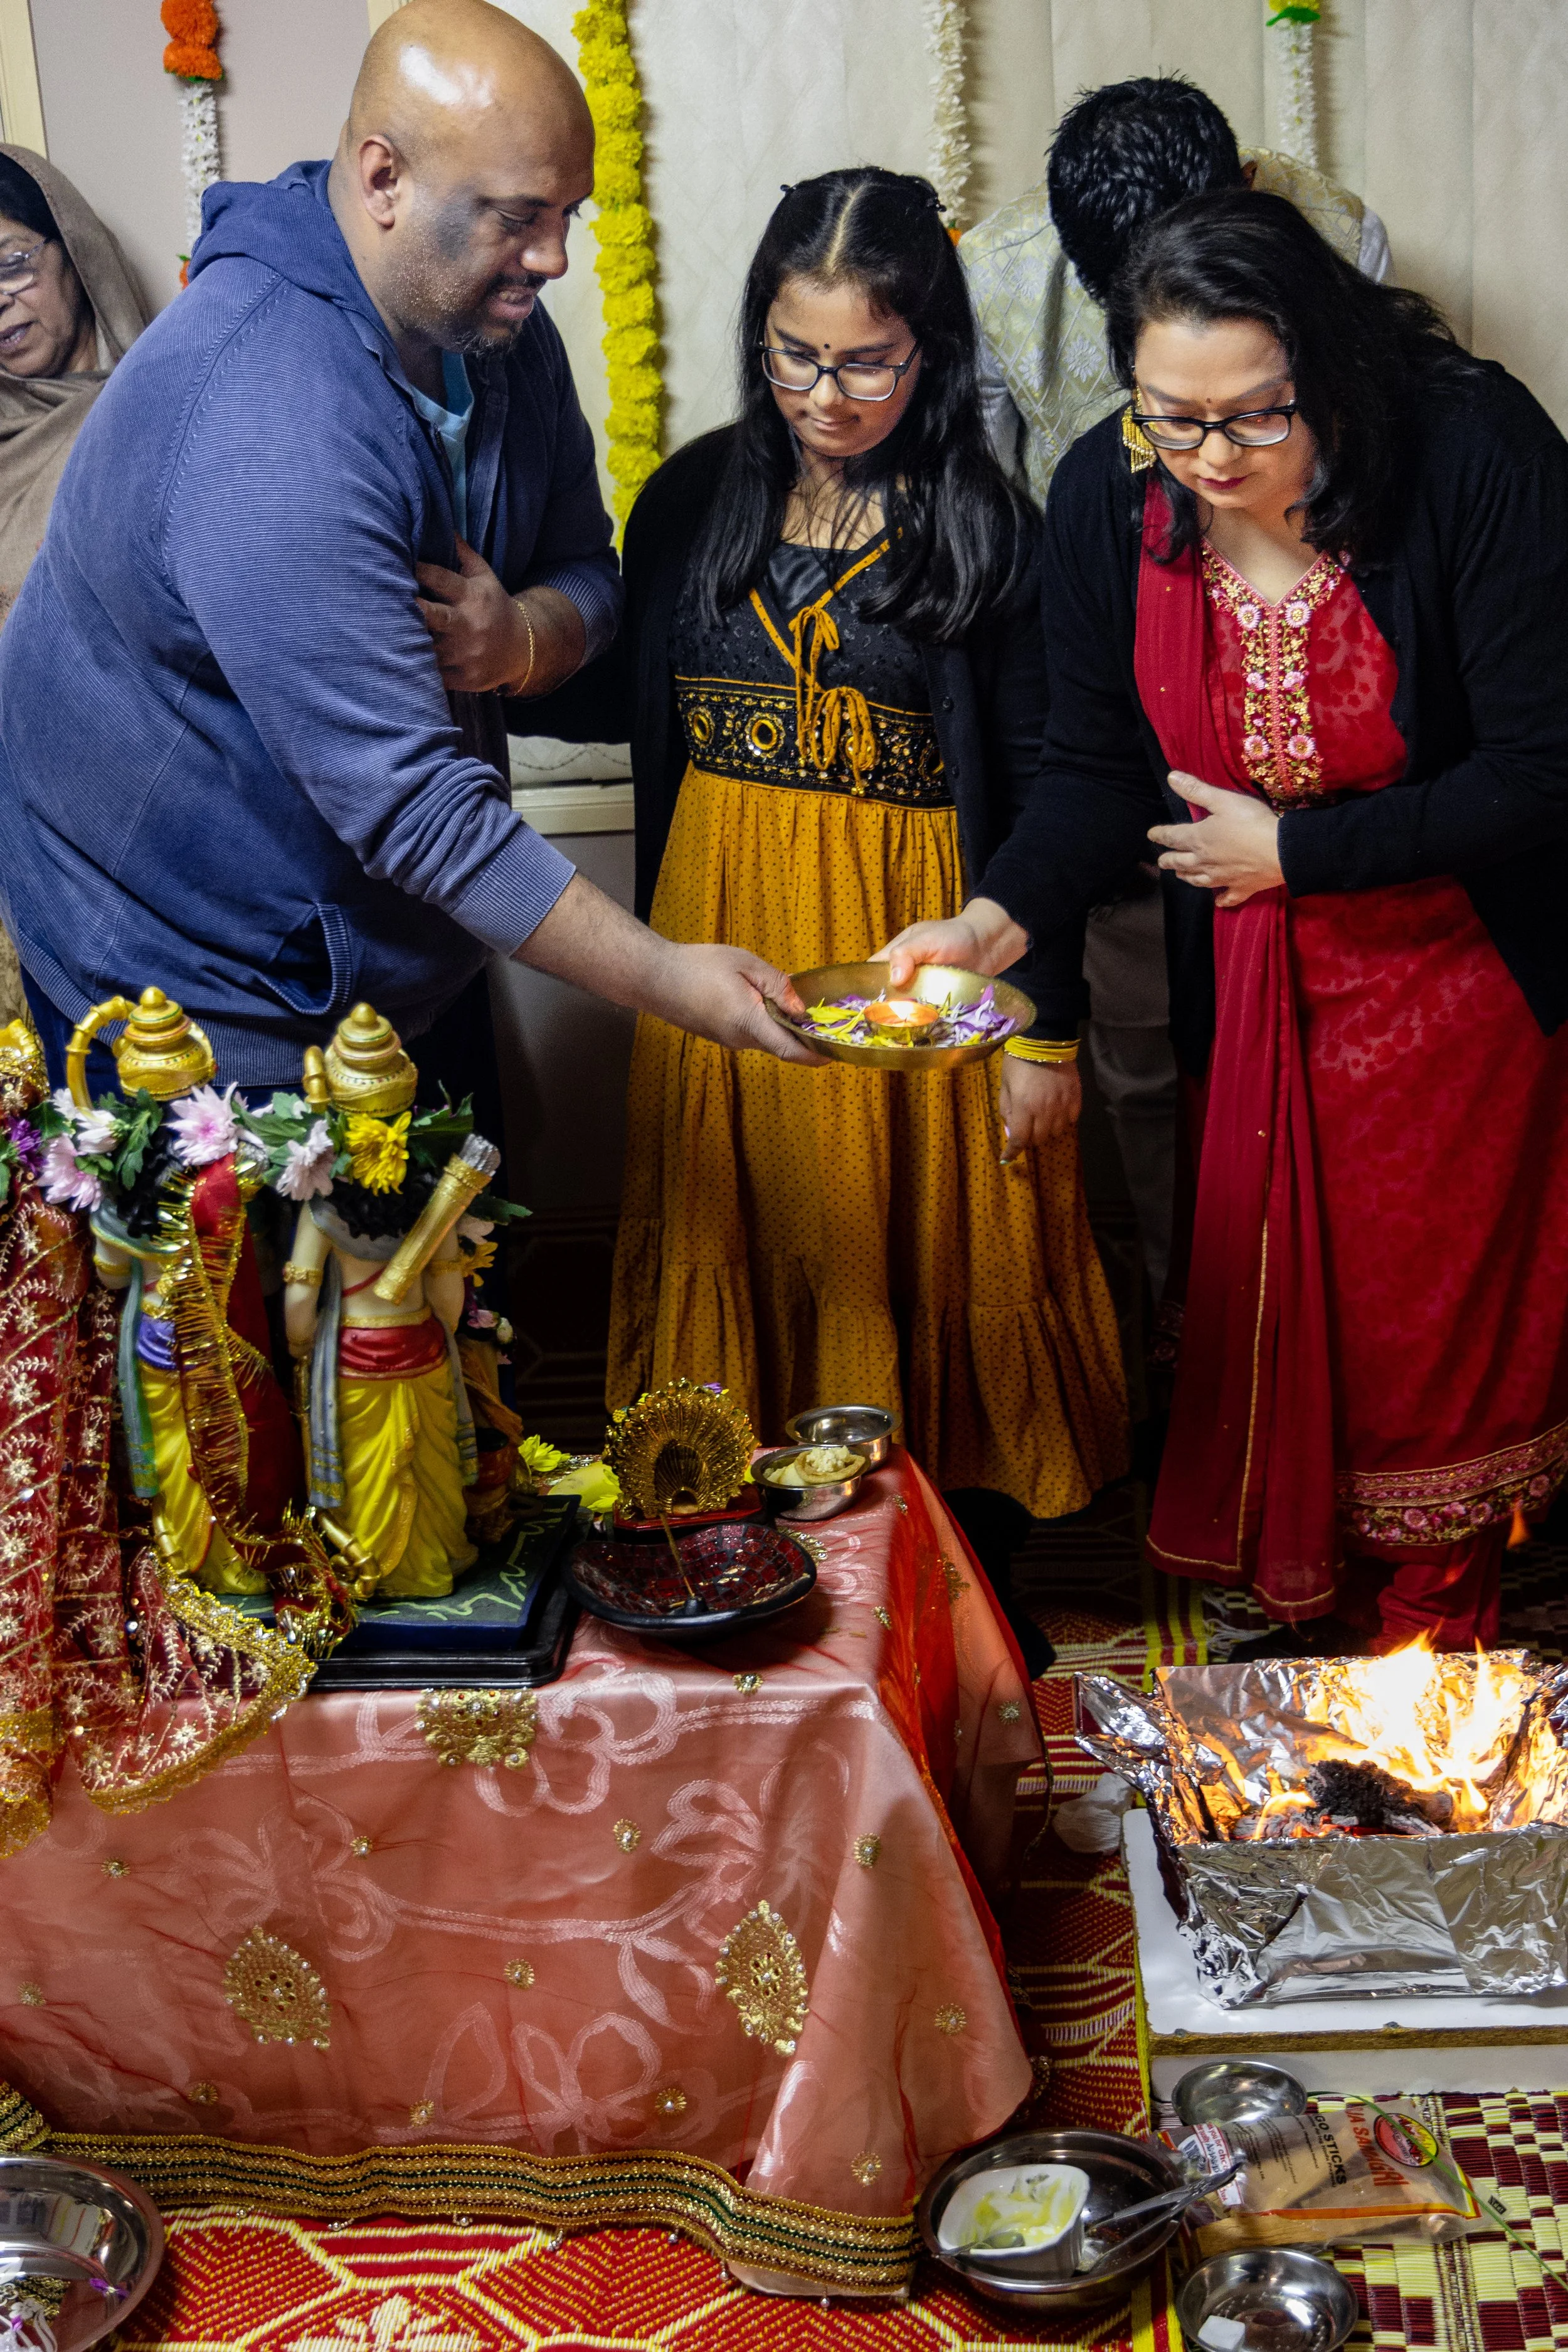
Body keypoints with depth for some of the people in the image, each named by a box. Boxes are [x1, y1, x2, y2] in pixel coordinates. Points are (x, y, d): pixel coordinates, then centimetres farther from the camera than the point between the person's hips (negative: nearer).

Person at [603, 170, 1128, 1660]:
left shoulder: (985, 530, -4)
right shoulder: (692, 504, 4)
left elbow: (1035, 789, -3)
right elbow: (649, 737, 10)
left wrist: (1040, 1025, -6)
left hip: (915, 947, -3)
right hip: (722, 937, 3)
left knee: (934, 1263, 6)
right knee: (747, 1253, 10)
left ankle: (972, 1588, 23)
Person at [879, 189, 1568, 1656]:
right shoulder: (1106, 496, -13)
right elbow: (1099, 765, -3)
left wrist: (1293, 848, -19)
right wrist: (1001, 918, -22)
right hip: (1251, 980, 4)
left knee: (1438, 1315, 8)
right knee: (1268, 1300, 13)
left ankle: (1435, 1627, 31)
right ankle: (1300, 1610, 37)